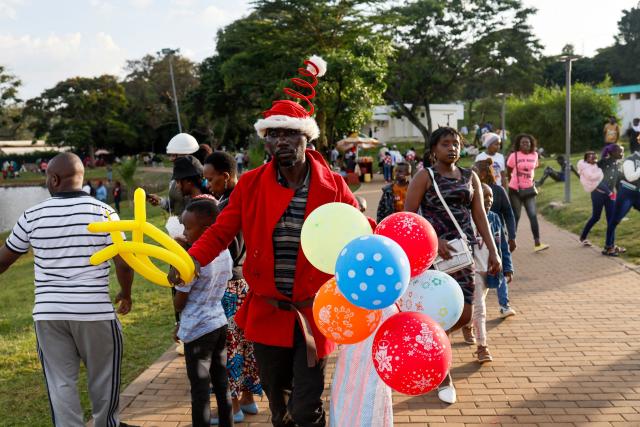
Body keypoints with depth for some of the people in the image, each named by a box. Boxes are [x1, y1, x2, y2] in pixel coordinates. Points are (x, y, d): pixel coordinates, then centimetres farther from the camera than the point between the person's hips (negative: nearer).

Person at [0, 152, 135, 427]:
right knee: (103, 377, 17)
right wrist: (126, 293, 10)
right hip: (95, 311, -1)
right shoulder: (103, 212, -6)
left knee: (60, 382, 10)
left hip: (48, 312, 1)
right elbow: (124, 264, -8)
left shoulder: (32, 216, -1)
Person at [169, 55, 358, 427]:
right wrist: (190, 261, -15)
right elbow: (221, 231, 1)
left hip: (314, 314, -2)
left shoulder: (332, 185, -6)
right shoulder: (251, 184, -3)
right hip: (267, 313, 2)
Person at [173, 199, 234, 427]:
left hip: (198, 330, -7)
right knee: (221, 383, 17)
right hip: (219, 323, 7)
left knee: (199, 389, 3)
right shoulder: (224, 253, 1)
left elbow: (178, 304, -14)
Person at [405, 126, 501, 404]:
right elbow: (408, 216, -9)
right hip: (432, 252, -5)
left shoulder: (470, 177, 12)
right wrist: (434, 240, -22)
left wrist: (493, 250, 3)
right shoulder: (425, 177, -2)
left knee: (464, 315, 1)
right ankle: (444, 379, 16)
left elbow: (480, 215, 11)